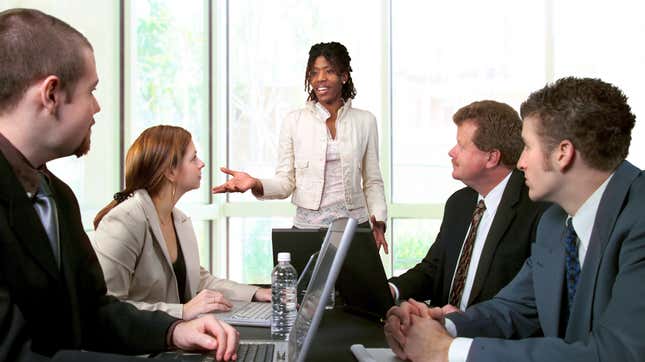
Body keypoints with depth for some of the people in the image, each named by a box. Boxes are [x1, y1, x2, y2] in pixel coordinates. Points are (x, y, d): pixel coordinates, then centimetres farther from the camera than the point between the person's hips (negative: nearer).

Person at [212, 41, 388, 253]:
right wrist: (255, 184, -18)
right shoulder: (294, 121, 2)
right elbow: (285, 182, 1)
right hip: (307, 226, -1)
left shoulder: (365, 121, 5)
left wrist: (379, 221, -5)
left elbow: (373, 181, 9)